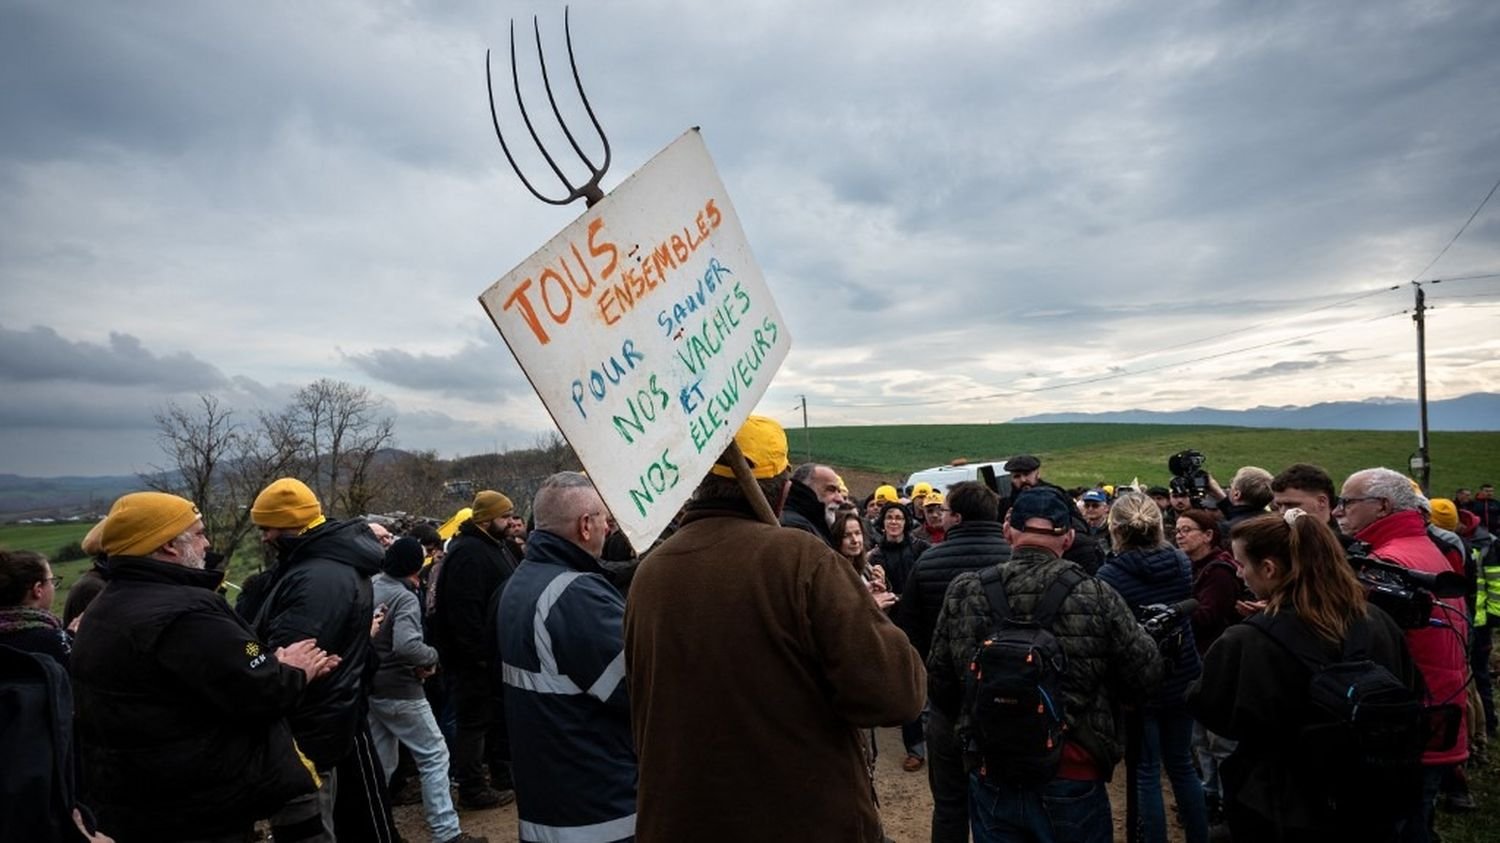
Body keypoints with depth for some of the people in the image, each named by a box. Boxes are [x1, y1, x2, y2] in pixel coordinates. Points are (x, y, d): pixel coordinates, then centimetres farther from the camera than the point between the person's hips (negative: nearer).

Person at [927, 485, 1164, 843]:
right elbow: (1145, 674, -5)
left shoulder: (963, 592, -7)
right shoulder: (1096, 596, -14)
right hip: (1072, 781, -1)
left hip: (991, 777, 2)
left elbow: (937, 680, 2)